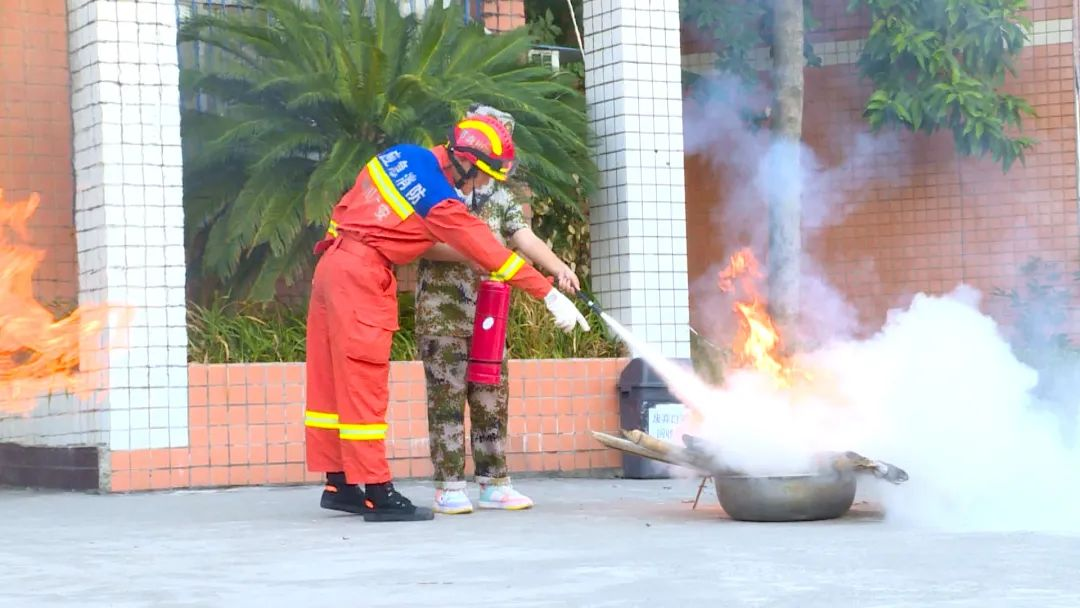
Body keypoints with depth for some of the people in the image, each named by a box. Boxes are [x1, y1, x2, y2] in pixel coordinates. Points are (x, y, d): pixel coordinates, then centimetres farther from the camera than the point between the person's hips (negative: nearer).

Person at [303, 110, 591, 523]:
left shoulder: (403, 155, 7)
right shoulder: (441, 202, -16)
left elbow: (348, 205, 18)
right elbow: (490, 253, -14)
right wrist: (550, 295, -11)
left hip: (332, 264, 9)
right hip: (361, 277, -9)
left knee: (333, 378, 11)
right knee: (364, 382, -7)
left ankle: (339, 484, 18)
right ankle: (377, 492, -5)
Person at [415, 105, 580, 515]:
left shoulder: (500, 196, 15)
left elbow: (525, 238, 0)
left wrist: (557, 267, -18)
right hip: (442, 311, -6)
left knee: (492, 398, 6)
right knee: (447, 397, -4)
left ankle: (494, 484, 12)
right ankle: (450, 487, 0)